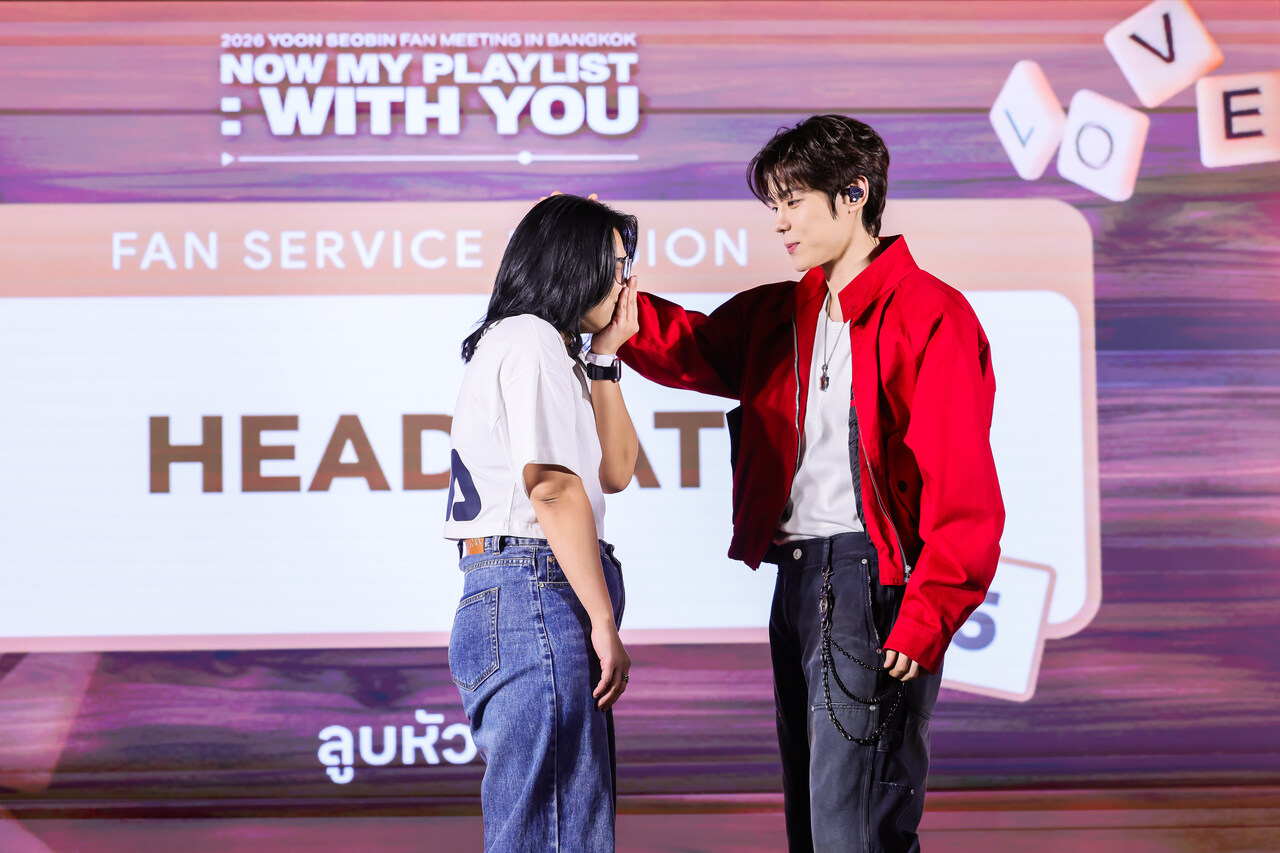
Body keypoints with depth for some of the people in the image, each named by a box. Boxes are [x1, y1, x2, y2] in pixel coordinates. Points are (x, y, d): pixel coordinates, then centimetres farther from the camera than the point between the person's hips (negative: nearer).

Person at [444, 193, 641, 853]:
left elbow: (613, 471, 24)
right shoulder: (530, 340, -6)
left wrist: (604, 358, 20)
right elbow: (554, 487, -15)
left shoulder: (550, 350, 27)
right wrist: (604, 622, -16)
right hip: (535, 594, -11)